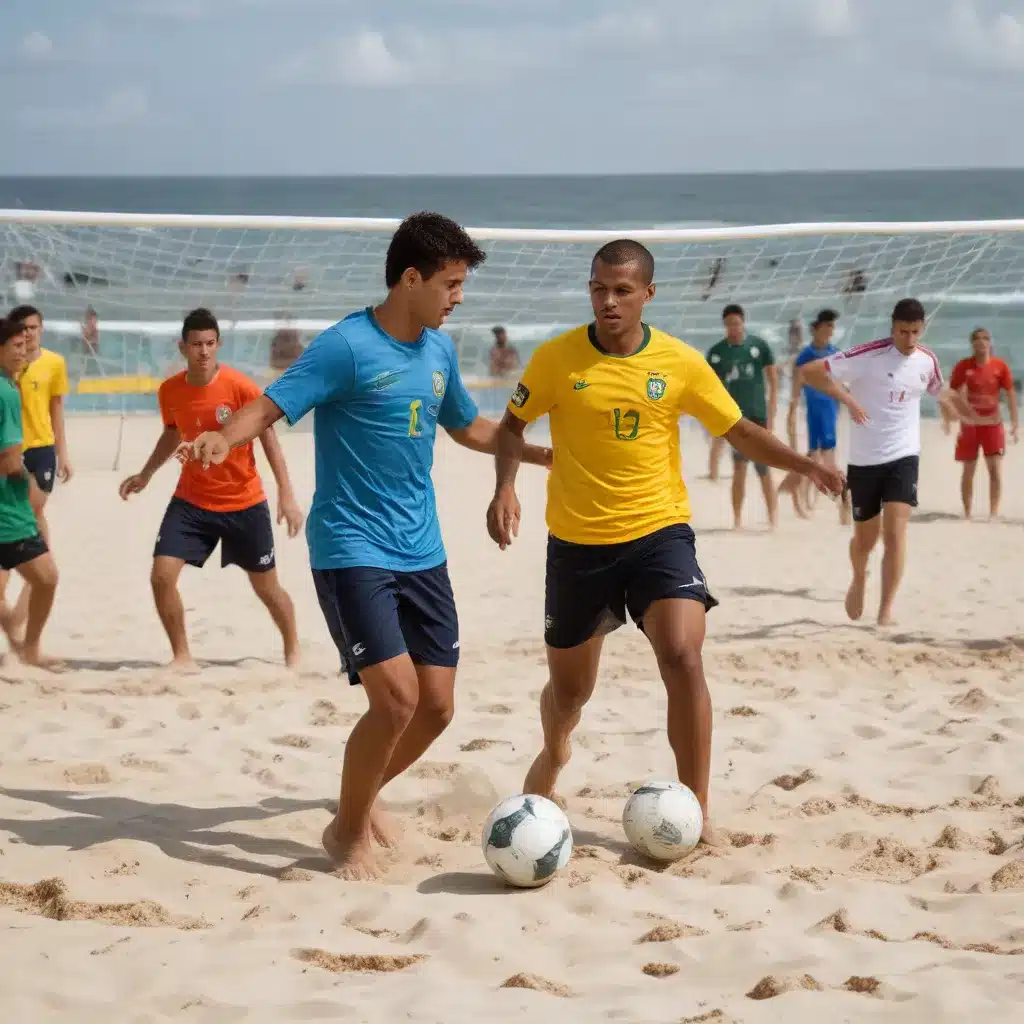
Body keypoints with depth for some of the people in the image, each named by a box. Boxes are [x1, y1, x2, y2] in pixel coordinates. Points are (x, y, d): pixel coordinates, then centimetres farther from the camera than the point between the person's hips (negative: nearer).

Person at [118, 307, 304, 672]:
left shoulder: (240, 386, -18)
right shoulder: (169, 391, -6)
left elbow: (268, 439, -11)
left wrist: (287, 495, -15)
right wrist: (146, 474, 12)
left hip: (245, 503, -3)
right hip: (191, 501, 3)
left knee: (266, 587, 9)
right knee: (161, 576, -11)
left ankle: (293, 650, 34)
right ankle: (182, 656, 6)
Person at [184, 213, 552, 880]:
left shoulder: (440, 350, 8)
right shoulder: (347, 346, -13)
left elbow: (469, 427, 26)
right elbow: (271, 406, -19)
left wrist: (547, 454, 30)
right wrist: (224, 438, -39)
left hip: (422, 551, 7)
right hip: (352, 550, -7)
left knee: (437, 704, 4)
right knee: (396, 695, -17)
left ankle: (366, 793, 32)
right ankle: (348, 830, 6)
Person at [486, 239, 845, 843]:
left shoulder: (680, 363, -4)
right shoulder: (556, 359, -6)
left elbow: (740, 432, 5)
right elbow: (514, 425, 7)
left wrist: (806, 465, -10)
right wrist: (505, 488, -11)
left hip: (659, 532, 0)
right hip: (577, 542, 1)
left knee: (683, 658, -22)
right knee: (569, 688, 13)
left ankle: (697, 813, -14)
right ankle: (554, 754, 50)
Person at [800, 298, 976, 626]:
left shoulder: (927, 360, 1)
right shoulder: (867, 356, -15)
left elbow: (940, 392, 24)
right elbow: (809, 371, -17)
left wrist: (978, 417, 23)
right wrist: (847, 398, -24)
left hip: (904, 457, 2)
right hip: (864, 460, -2)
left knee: (895, 531, -15)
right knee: (865, 537, 12)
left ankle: (886, 609, -12)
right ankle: (859, 580, 45)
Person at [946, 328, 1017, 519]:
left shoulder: (1000, 366, -4)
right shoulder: (963, 366, -6)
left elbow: (1010, 394, 1)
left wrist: (1015, 423, -3)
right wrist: (947, 419, -12)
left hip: (993, 424, 0)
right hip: (969, 424, 0)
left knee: (995, 468, -7)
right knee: (968, 470, 5)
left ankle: (994, 512, -1)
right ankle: (967, 513, 15)